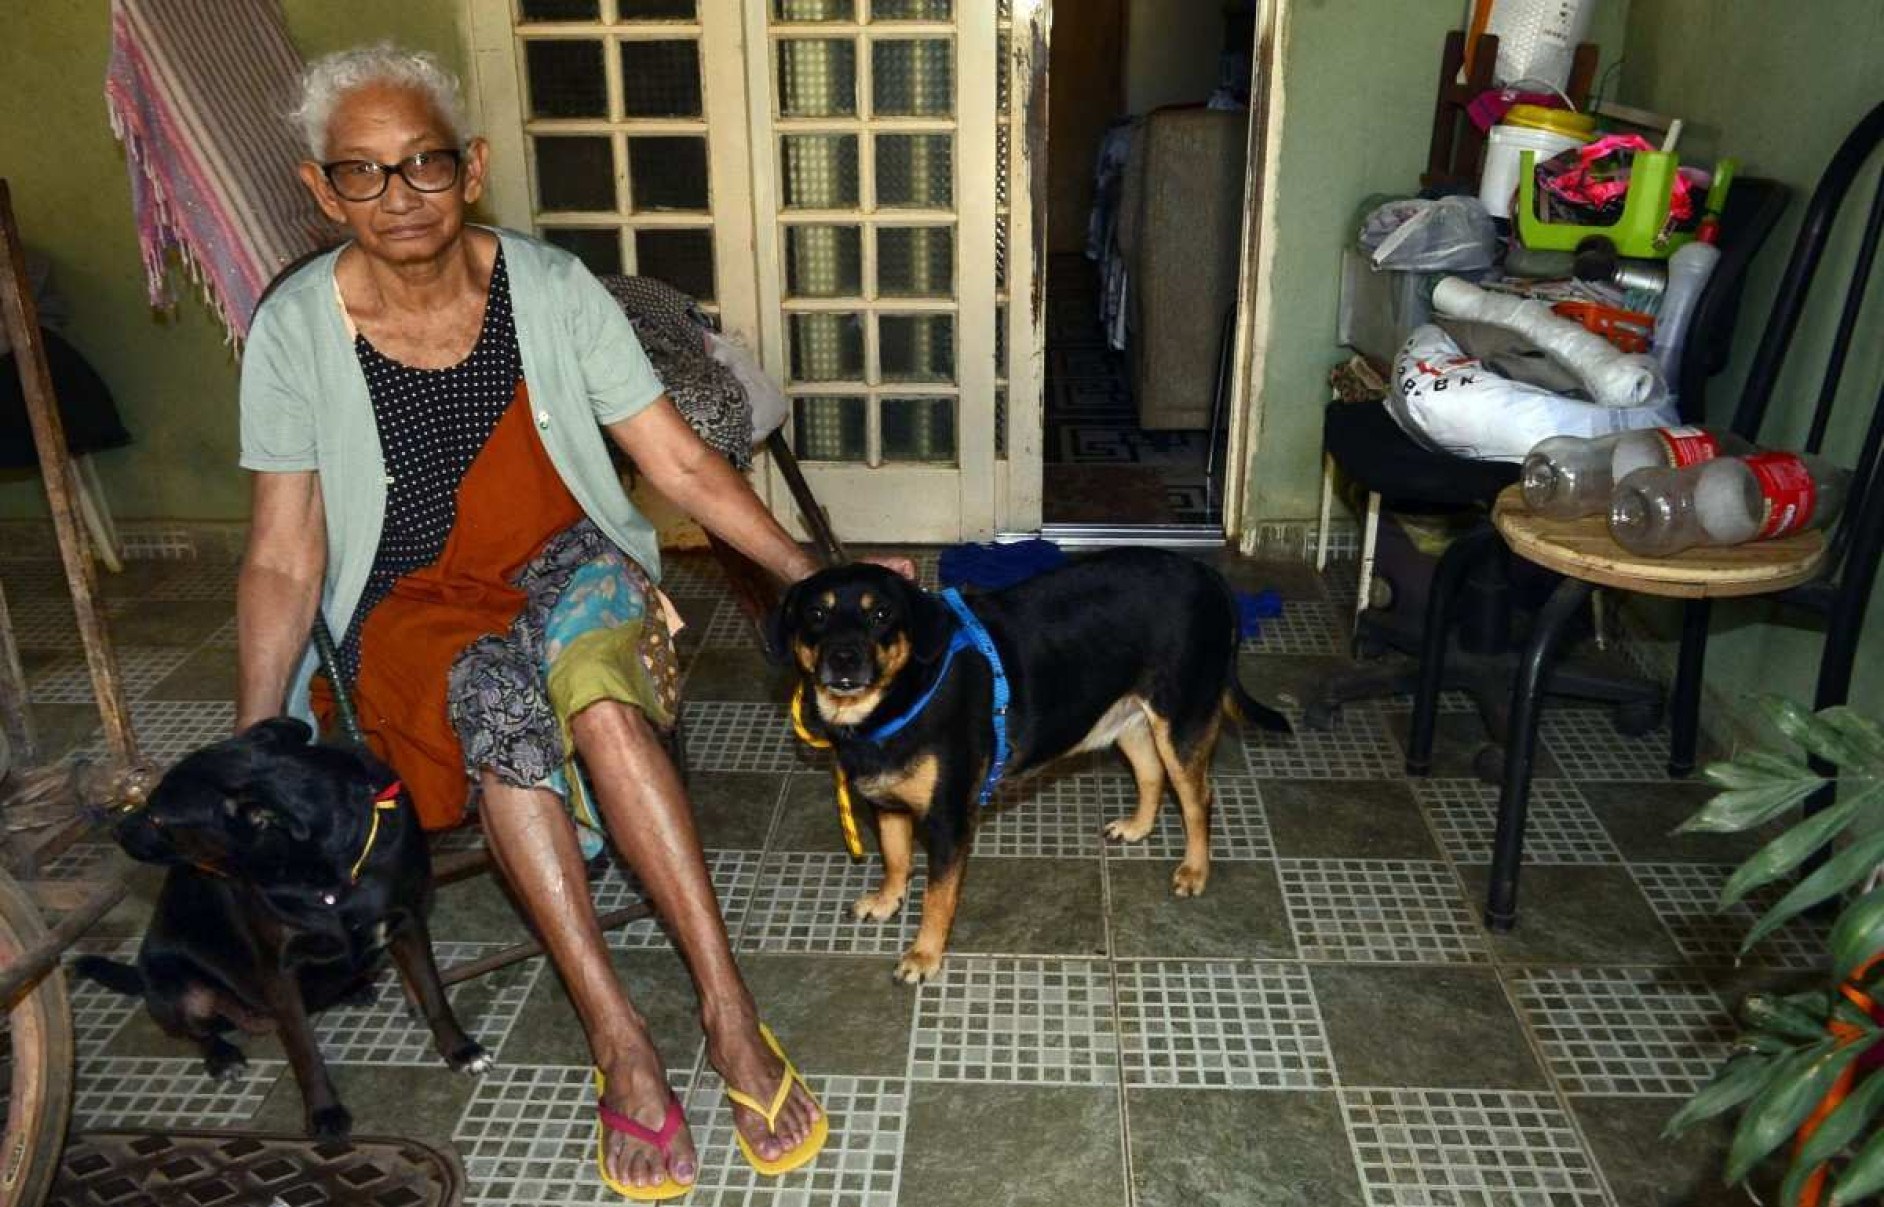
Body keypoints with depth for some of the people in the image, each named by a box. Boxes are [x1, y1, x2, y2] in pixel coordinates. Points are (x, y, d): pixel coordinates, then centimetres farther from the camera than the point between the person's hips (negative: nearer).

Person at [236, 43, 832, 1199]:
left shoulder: (550, 286, -8)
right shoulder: (297, 328, -9)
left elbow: (683, 464, -6)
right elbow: (284, 559, -5)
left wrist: (815, 576, -13)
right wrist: (248, 755, -12)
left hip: (565, 568, 0)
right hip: (411, 607, 0)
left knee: (586, 654, -36)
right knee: (496, 692, -35)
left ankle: (732, 1014, -33)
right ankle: (620, 1039, -28)